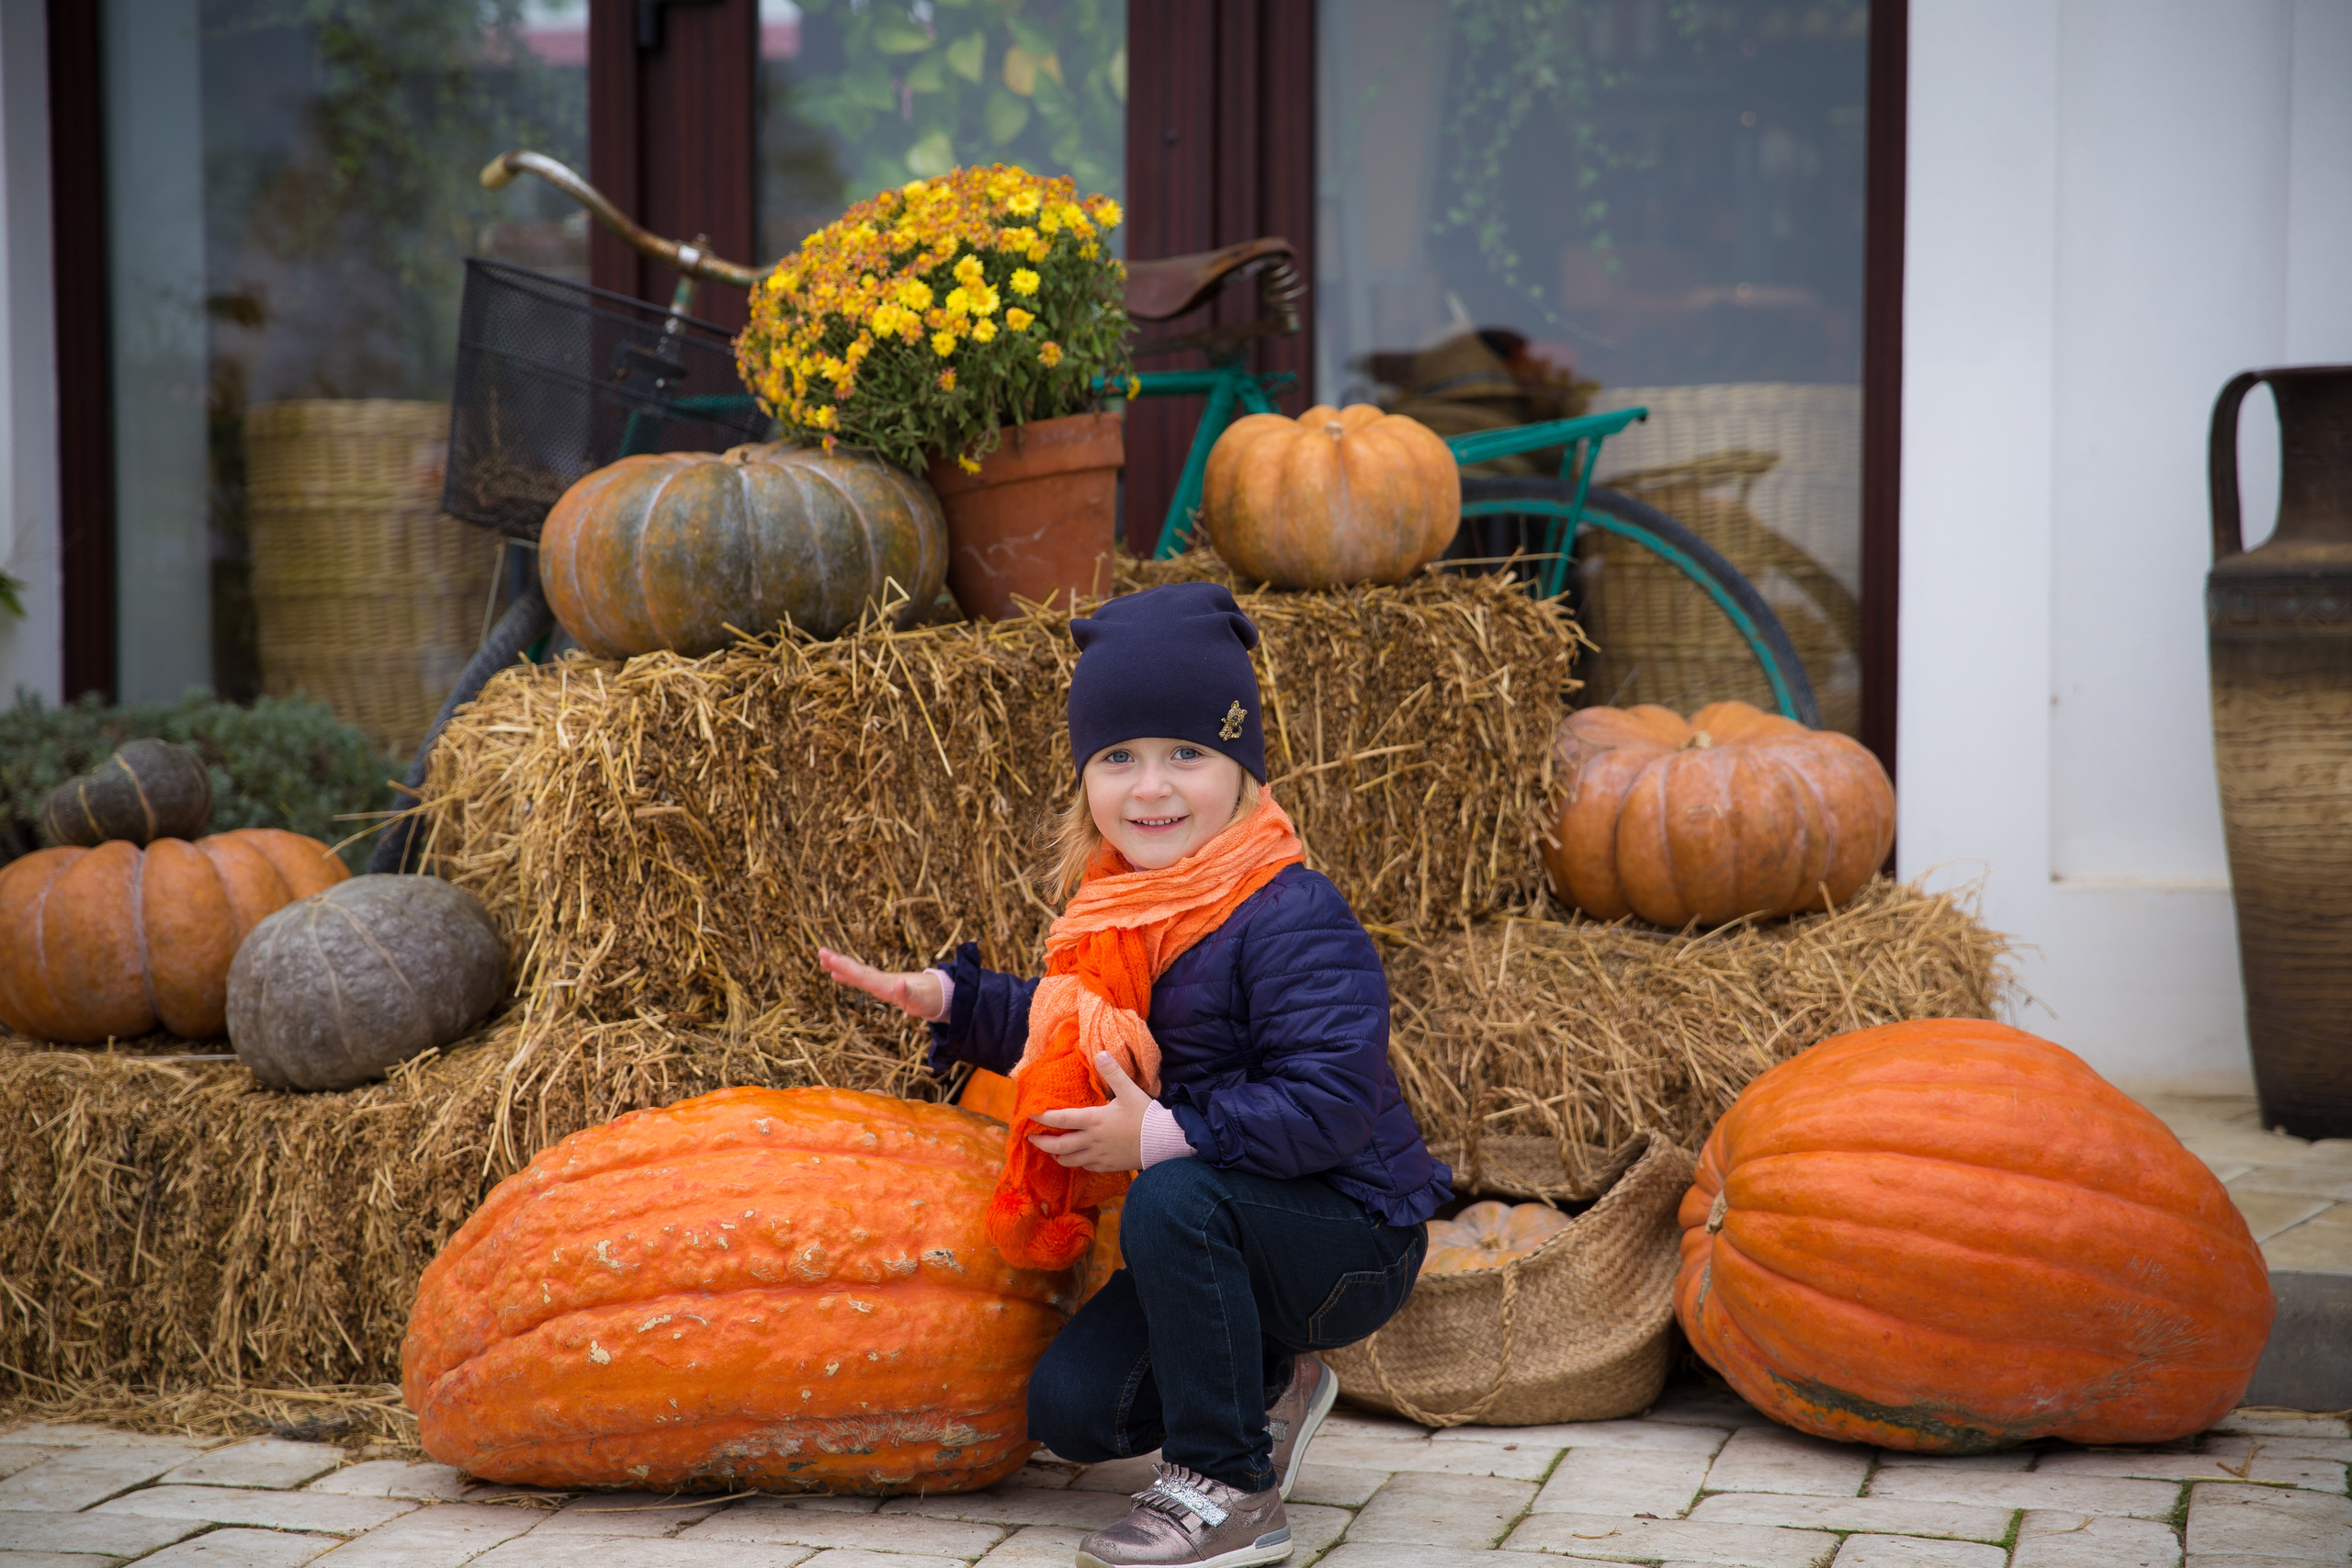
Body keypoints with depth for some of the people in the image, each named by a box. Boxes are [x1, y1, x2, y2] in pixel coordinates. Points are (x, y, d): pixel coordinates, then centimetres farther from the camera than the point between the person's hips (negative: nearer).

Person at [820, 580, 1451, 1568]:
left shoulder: (1291, 921, -23)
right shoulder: (1122, 914, 4)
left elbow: (1327, 1106, -32)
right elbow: (1074, 1034, 24)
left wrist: (1162, 1135, -29)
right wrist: (948, 999, 13)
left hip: (1354, 1239, -8)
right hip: (1223, 1245, 8)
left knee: (1174, 1198, -35)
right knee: (1068, 1410, -6)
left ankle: (1228, 1488, -21)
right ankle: (1269, 1387, 21)